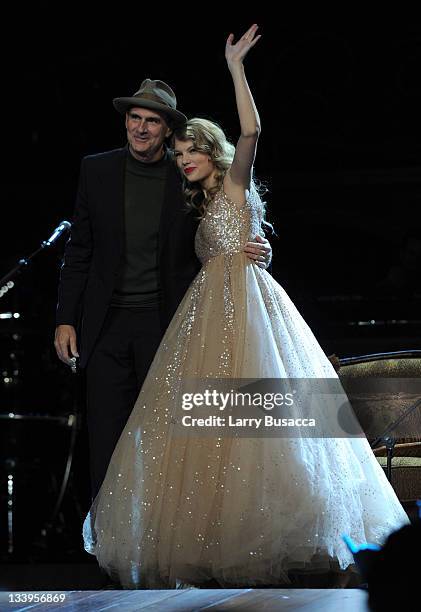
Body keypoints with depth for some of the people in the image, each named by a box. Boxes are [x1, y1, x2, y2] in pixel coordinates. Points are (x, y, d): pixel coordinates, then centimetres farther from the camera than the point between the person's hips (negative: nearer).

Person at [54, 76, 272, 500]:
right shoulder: (97, 171, 4)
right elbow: (79, 252, 7)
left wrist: (257, 250, -15)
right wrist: (66, 319, 3)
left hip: (166, 323, -1)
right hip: (107, 324, 1)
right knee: (106, 437, 1)